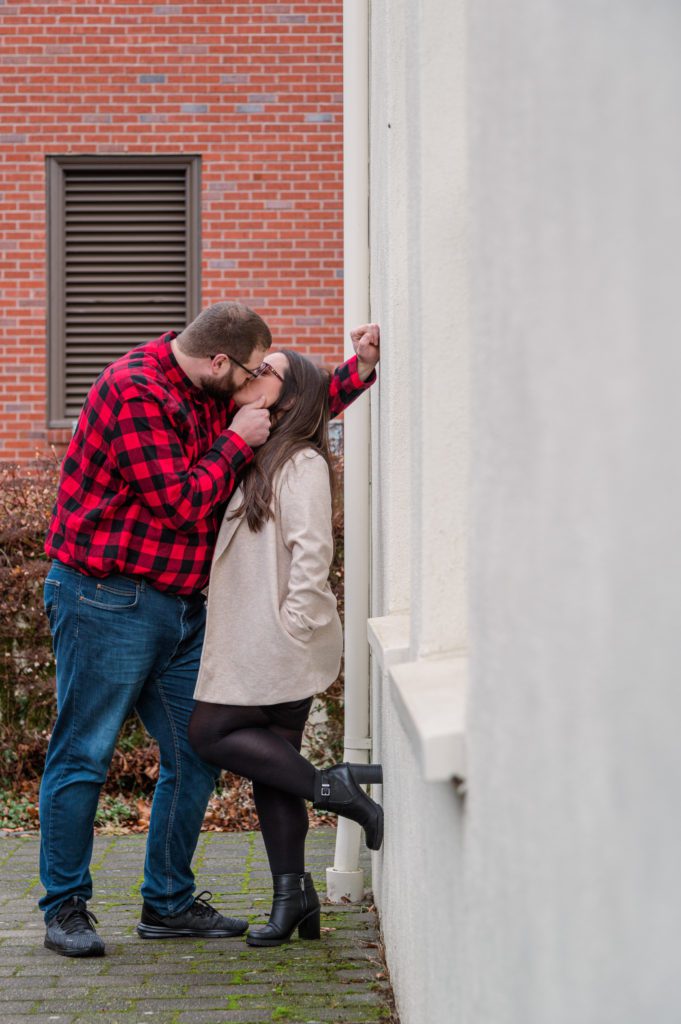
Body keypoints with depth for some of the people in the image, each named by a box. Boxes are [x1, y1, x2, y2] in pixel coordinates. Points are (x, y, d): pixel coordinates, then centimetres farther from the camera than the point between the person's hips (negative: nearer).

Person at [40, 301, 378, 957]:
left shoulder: (207, 394, 11)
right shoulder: (136, 391, -17)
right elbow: (180, 502, -20)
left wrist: (361, 369, 14)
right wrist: (237, 442, -10)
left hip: (179, 606, 9)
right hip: (107, 600, -9)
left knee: (195, 755, 8)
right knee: (83, 755, -1)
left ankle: (168, 903, 19)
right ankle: (65, 908, 9)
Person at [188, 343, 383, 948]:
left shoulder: (301, 462, -10)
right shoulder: (256, 460, 17)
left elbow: (312, 547, -18)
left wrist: (293, 622, -19)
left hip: (283, 642, -9)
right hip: (254, 643, 9)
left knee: (210, 734, -5)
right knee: (268, 761, 7)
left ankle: (328, 785, -4)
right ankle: (294, 899, 11)